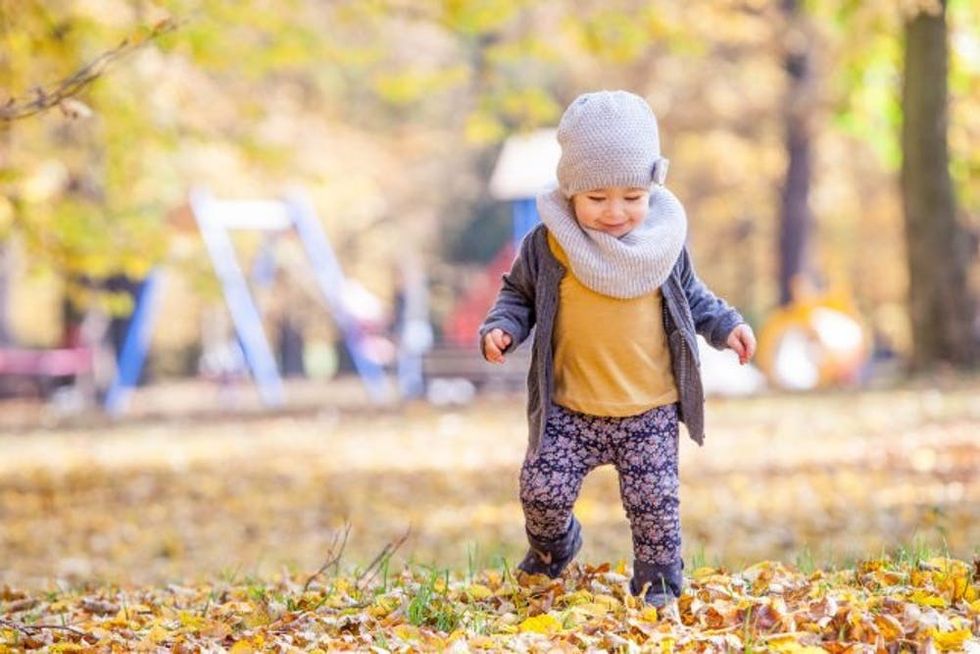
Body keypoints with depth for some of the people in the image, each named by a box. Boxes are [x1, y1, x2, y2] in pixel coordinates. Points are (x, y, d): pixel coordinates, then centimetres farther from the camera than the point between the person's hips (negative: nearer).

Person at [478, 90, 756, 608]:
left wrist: (725, 325, 6)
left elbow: (690, 293, 15)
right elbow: (518, 293, 7)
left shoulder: (663, 243, -2)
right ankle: (551, 547, 29)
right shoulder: (547, 246, -8)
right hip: (569, 410, 0)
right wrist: (500, 328, -11)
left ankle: (658, 581, 20)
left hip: (650, 410, 1)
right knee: (542, 489, -3)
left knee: (654, 500, -1)